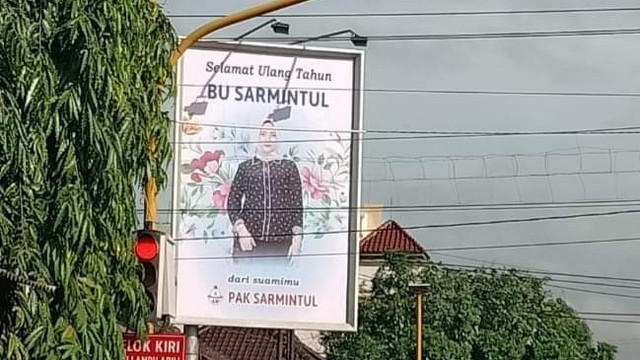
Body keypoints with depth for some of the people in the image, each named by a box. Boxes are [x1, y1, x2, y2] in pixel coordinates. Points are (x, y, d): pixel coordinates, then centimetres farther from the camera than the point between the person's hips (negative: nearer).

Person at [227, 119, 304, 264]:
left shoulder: (289, 167, 11)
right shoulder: (245, 167, 12)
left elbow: (297, 204, 8)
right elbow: (233, 202, 9)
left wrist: (297, 240, 0)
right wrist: (240, 229, -6)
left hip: (281, 241, 0)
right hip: (248, 241, 0)